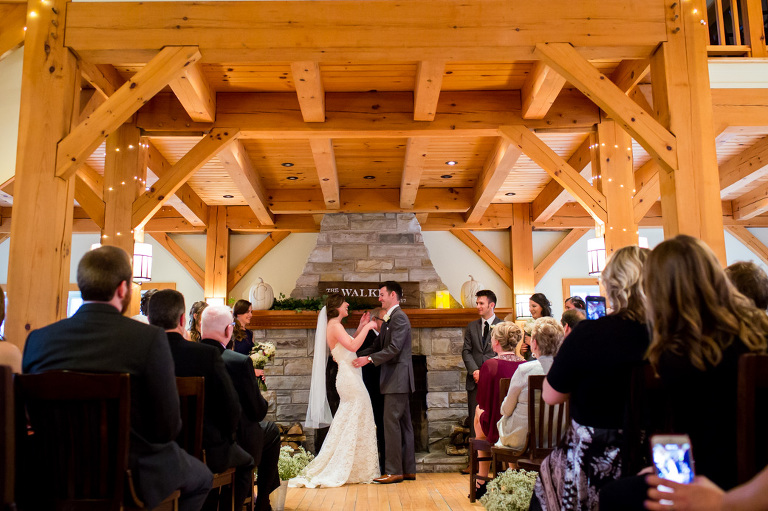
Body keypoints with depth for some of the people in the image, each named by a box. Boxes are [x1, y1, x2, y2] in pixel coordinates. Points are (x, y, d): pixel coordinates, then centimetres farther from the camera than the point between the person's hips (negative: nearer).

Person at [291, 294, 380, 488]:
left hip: (349, 379, 10)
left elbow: (350, 346, 22)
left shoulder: (336, 326, 17)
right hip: (350, 379, -10)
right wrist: (366, 328, -15)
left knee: (347, 425, 14)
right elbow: (352, 346, -26)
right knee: (354, 423, -4)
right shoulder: (335, 325, -14)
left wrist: (360, 328, 16)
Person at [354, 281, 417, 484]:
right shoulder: (389, 319, 19)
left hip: (397, 379, -10)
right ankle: (408, 469, 19)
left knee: (391, 423, -7)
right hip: (397, 380, 10)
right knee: (403, 424, 12)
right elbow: (377, 347, 19)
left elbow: (394, 348, -22)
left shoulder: (399, 317, -13)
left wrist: (369, 359, -22)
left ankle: (394, 471, -2)